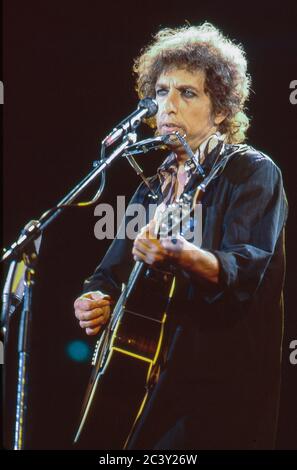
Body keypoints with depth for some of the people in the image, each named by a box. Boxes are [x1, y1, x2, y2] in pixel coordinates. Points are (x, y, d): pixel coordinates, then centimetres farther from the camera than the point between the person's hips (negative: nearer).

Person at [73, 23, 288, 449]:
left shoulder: (253, 172, -5)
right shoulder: (155, 185, 17)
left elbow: (246, 271, -20)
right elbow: (111, 272, 19)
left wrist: (182, 256, -39)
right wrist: (97, 300, -4)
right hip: (149, 381, 6)